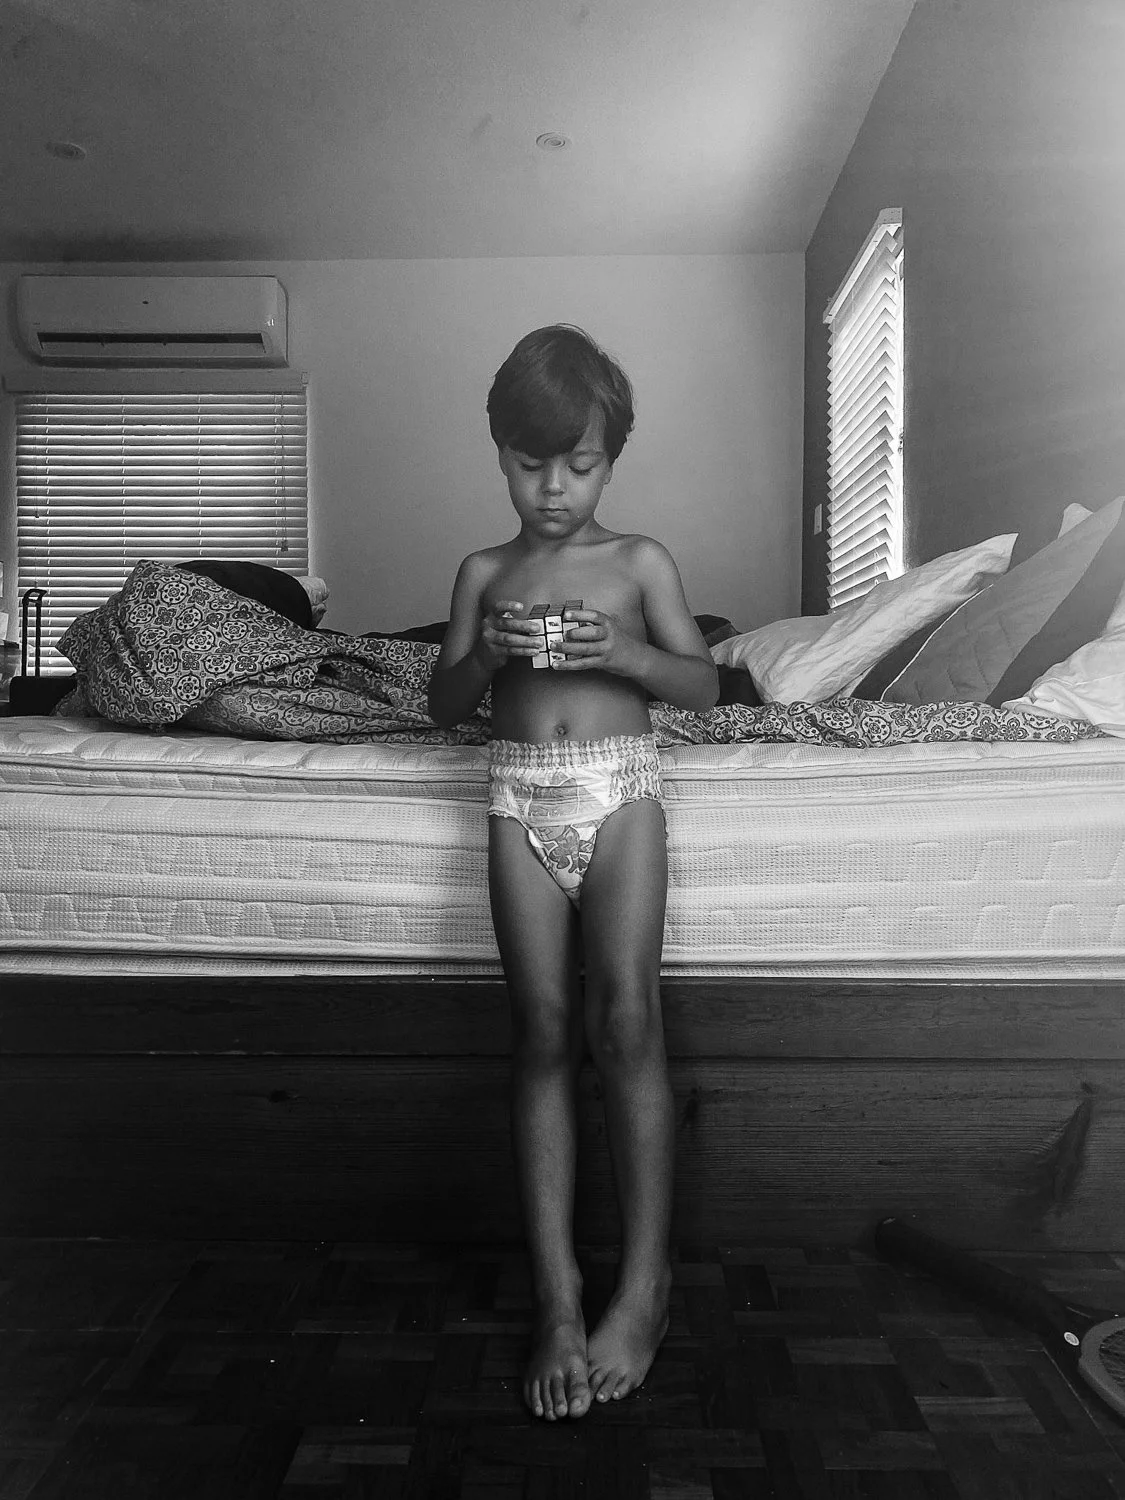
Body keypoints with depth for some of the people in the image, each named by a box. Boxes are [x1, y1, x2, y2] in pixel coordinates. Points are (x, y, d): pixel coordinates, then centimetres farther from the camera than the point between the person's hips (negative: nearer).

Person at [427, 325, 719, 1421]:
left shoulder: (640, 563, 8)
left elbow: (703, 685, 4)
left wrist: (625, 652, -14)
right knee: (543, 1028, -4)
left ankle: (645, 1279, -1)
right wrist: (487, 652, -11)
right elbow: (443, 707, 10)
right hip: (521, 798, 2)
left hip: (620, 788, -1)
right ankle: (557, 1294, 3)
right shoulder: (484, 573, 12)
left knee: (625, 1016, -15)